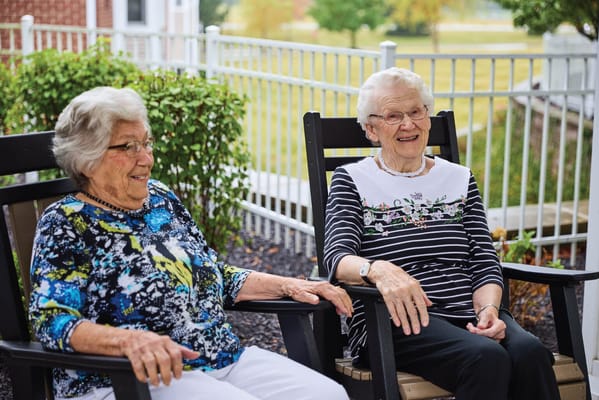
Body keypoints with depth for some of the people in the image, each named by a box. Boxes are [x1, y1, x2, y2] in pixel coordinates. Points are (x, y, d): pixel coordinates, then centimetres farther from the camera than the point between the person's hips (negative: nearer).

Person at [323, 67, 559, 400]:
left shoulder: (460, 179, 19)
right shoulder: (351, 181, 8)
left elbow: (485, 262, 12)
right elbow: (337, 258, -8)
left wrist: (488, 309, -10)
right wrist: (379, 270, -32)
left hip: (468, 314, 4)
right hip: (395, 322, -4)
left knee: (529, 352, -29)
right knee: (485, 357, -33)